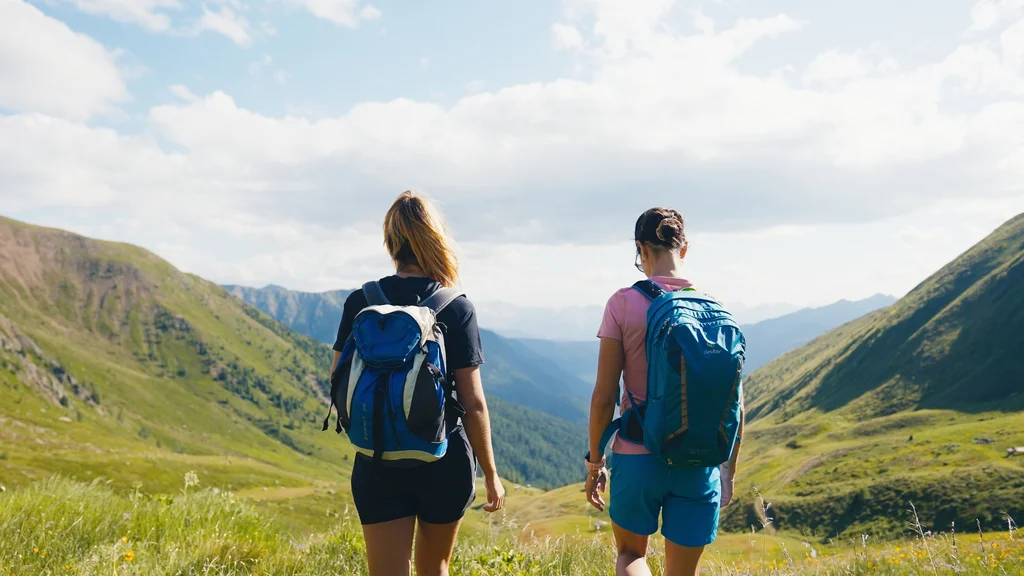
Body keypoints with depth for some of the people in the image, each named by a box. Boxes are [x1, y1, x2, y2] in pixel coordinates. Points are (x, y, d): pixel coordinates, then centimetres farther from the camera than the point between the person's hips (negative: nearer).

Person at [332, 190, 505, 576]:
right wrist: (491, 474, 0)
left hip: (378, 463, 1)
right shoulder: (457, 309, -10)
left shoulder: (360, 302, -4)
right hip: (445, 463, 0)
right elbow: (473, 403, -10)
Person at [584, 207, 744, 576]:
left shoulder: (624, 303, -9)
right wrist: (730, 469, 15)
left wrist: (595, 462, 4)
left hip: (637, 458, -2)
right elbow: (734, 401, 2)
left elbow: (604, 396, -8)